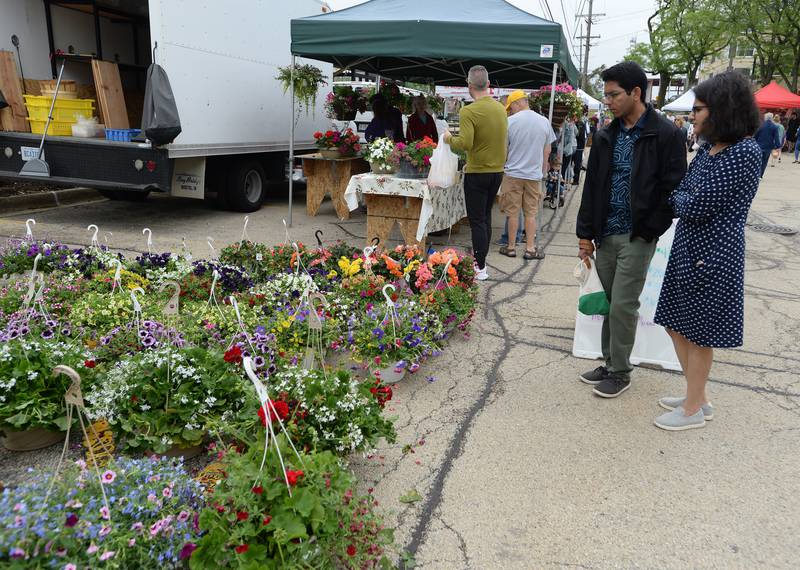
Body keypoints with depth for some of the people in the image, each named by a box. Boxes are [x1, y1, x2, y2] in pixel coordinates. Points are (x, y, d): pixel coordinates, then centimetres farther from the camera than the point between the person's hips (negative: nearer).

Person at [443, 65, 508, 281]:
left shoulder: (469, 111, -17)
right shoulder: (501, 108, 4)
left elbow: (465, 143, -27)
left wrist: (449, 138, -5)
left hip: (477, 174, -7)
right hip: (498, 171, 7)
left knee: (477, 221, 1)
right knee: (486, 216, 18)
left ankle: (480, 268, 5)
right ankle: (481, 260, 26)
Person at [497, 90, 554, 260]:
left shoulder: (510, 121, -9)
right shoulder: (544, 122, 2)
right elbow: (547, 151, 8)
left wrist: (503, 165, 14)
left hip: (513, 174, -2)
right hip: (534, 175, 3)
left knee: (512, 213, 6)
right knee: (531, 213, 9)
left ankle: (511, 247, 14)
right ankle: (530, 248, 11)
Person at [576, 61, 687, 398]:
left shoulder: (667, 135, -8)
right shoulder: (606, 137, 9)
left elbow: (672, 190, -9)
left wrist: (648, 230, -11)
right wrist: (586, 233, 8)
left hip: (637, 237, -5)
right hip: (606, 234, 6)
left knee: (623, 306, -3)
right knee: (609, 303, 12)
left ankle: (620, 373, 13)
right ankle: (611, 363, 26)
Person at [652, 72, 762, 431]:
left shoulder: (745, 153, -17)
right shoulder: (708, 149, 9)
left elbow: (697, 206, -20)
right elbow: (681, 198, 11)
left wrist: (677, 197, -3)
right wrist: (683, 200, -8)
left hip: (710, 256, -9)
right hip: (686, 249, 9)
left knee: (698, 333, 4)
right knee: (676, 325, 16)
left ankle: (694, 409, 22)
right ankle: (698, 397, 33)